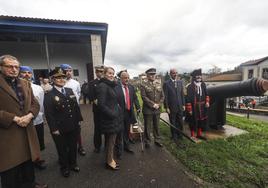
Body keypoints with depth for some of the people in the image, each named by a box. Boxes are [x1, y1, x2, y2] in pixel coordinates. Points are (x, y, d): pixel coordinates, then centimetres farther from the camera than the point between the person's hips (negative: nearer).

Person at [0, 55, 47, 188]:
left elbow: (35, 104, 8)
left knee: (28, 161, 19)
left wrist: (29, 116, -9)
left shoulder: (25, 84, 11)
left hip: (27, 130, 5)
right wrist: (15, 118, -18)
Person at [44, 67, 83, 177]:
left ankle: (73, 163, 45)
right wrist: (54, 129, -14)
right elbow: (49, 114, -14)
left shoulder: (70, 90, 4)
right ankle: (64, 167, 42)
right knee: (62, 149, 18)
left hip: (73, 127, 4)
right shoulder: (49, 95, -11)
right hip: (60, 129, -4)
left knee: (73, 147, 21)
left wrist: (78, 120, 5)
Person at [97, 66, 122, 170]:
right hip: (109, 118, -9)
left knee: (111, 140, 19)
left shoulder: (111, 85, 13)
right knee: (110, 140, 6)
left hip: (114, 117, 9)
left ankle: (110, 159, 37)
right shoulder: (102, 86, -16)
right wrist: (112, 114, -19)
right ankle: (109, 162, 26)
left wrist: (118, 110, 9)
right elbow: (101, 104, -22)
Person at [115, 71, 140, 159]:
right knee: (120, 132, 9)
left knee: (127, 131, 21)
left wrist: (138, 107, -2)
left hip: (129, 112, 6)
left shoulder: (131, 87, 4)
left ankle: (126, 146, 42)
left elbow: (135, 98, 7)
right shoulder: (116, 87, -15)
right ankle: (119, 149, 30)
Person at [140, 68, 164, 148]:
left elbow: (162, 96, 8)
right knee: (147, 127, 8)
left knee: (156, 126, 17)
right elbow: (144, 97, -14)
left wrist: (158, 104, -7)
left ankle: (157, 140, 34)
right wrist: (153, 104, -16)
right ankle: (147, 142, 26)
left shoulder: (159, 84, 9)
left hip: (157, 109, 4)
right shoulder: (143, 85, -6)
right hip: (148, 109, -4)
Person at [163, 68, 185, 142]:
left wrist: (183, 104, 5)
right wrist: (167, 107, -12)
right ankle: (174, 136, 30)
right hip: (171, 107, -4)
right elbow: (165, 96, -11)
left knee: (180, 122, 15)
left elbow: (182, 94, 8)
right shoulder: (166, 83, -10)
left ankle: (179, 135, 36)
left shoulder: (180, 82, 5)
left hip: (180, 106, 4)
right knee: (173, 122, 11)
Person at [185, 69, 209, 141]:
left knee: (202, 120, 16)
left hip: (202, 107, 7)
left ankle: (199, 134, 35)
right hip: (194, 107, -6)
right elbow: (188, 99, -16)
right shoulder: (190, 87, -15)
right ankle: (192, 135, 25)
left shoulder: (203, 84, 5)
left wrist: (207, 101, 1)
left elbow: (206, 94, 16)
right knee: (193, 121, 7)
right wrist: (189, 109, -16)